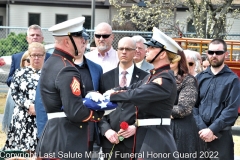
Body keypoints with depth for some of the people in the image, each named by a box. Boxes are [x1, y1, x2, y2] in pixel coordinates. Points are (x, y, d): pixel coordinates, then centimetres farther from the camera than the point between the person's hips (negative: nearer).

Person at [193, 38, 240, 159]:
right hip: (199, 133, 3)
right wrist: (202, 128, -12)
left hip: (221, 135, -3)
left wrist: (212, 130, -16)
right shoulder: (200, 77, 8)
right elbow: (193, 105, 1)